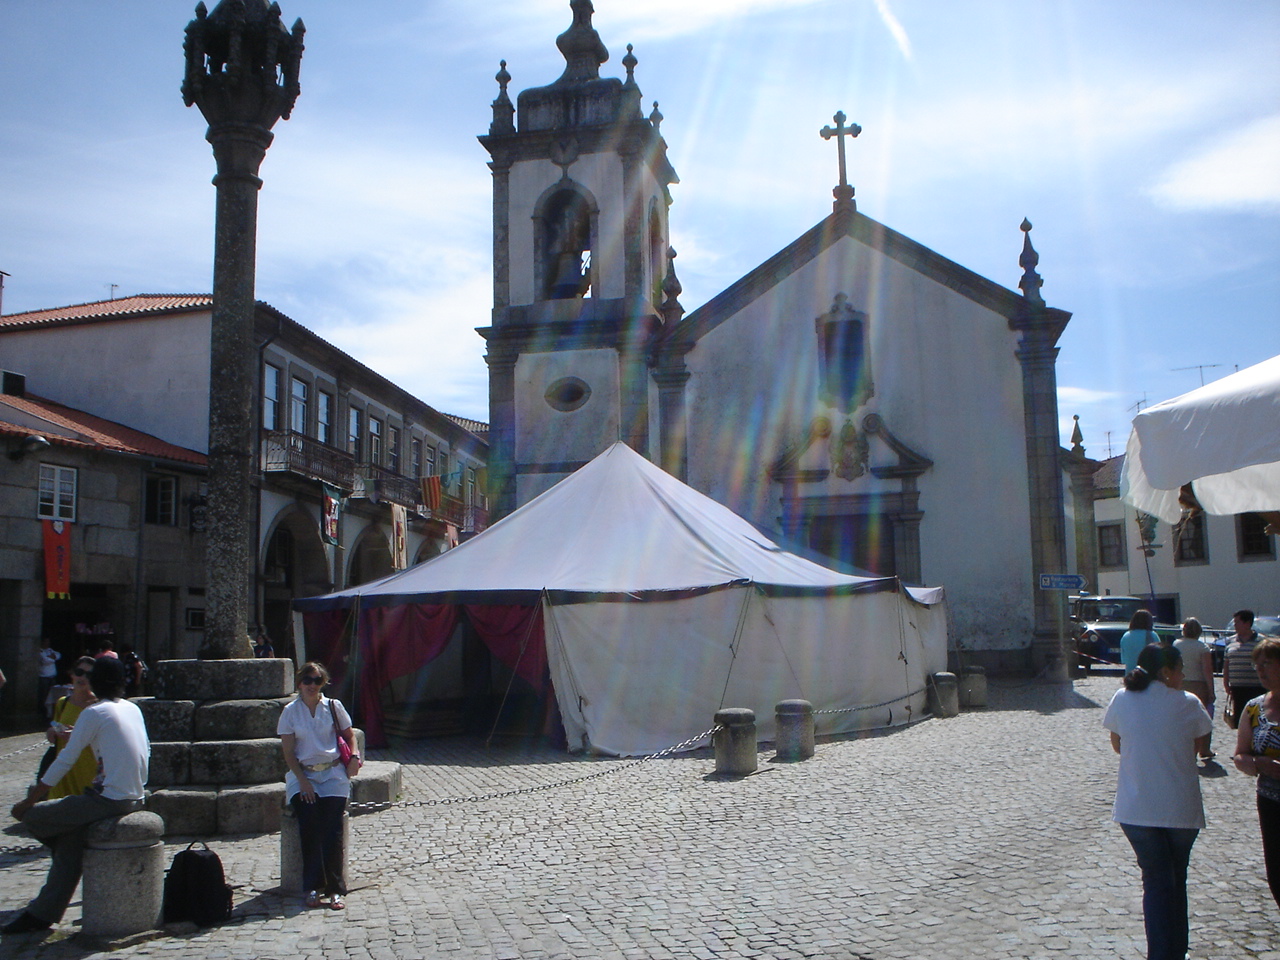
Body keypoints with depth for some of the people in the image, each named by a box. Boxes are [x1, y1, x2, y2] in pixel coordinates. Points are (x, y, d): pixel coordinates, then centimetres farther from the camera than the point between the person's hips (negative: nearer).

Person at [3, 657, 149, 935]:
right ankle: (42, 913, 15)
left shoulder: (94, 713, -8)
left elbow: (65, 760, -8)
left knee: (30, 814, 2)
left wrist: (30, 800, -2)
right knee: (71, 834, 17)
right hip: (135, 798, 8)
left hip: (110, 800, -8)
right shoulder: (134, 709, 12)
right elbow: (146, 750, 19)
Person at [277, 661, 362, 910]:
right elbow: (288, 752, 1)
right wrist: (302, 780, -11)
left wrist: (354, 756, -2)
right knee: (308, 823, -24)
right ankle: (313, 887, -16)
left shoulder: (334, 707, 6)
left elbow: (349, 735, 18)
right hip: (302, 774, 0)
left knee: (332, 827, -19)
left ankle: (335, 889, -16)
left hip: (333, 773, 0)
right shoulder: (290, 712, 4)